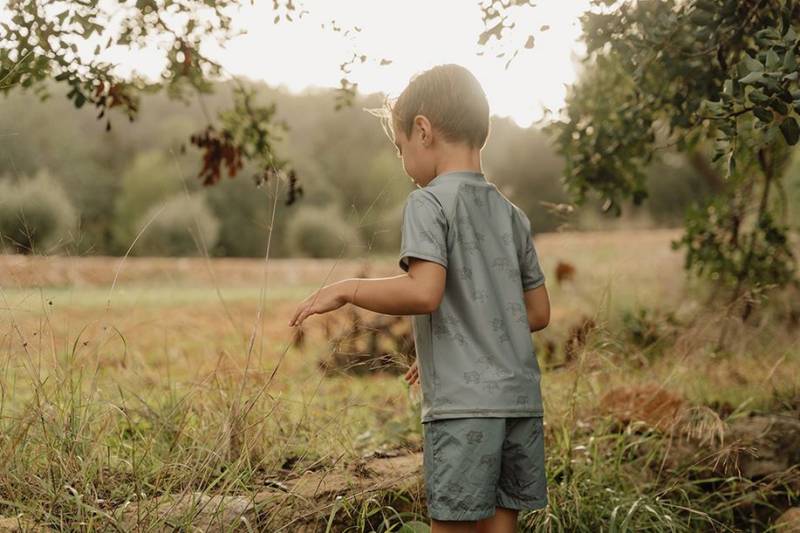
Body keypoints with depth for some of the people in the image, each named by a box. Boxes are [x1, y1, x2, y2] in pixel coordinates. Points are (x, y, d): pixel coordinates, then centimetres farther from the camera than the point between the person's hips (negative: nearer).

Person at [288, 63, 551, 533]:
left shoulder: (431, 201, -6)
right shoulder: (512, 215, 15)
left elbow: (424, 292, -20)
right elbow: (539, 312, 19)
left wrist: (345, 290, -7)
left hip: (464, 404, -7)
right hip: (523, 399, 7)